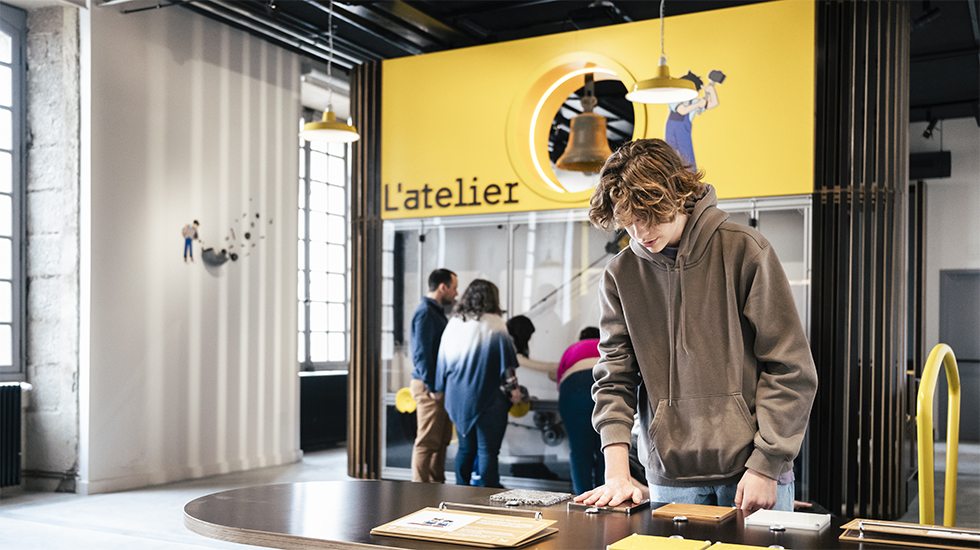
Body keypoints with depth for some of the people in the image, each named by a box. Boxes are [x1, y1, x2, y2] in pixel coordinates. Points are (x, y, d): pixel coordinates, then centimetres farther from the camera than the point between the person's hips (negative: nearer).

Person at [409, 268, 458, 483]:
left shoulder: (437, 312, 17)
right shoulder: (425, 313, -15)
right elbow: (421, 353, -20)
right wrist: (433, 387, -19)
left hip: (439, 385, 10)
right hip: (428, 387, -10)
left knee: (442, 440, 15)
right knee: (427, 441, -5)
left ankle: (437, 484, 24)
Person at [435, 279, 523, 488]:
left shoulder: (453, 323, 7)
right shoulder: (494, 325, -7)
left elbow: (443, 360, 11)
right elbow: (507, 362, -9)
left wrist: (441, 389, 19)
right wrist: (513, 389, -1)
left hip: (458, 398, 5)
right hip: (489, 398, -5)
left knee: (465, 448, 15)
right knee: (488, 451, 0)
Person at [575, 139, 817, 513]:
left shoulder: (744, 251, -6)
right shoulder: (620, 274, 3)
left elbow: (790, 368, -6)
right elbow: (614, 378, 1)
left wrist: (765, 466, -10)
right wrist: (617, 472, -10)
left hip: (752, 471, -2)